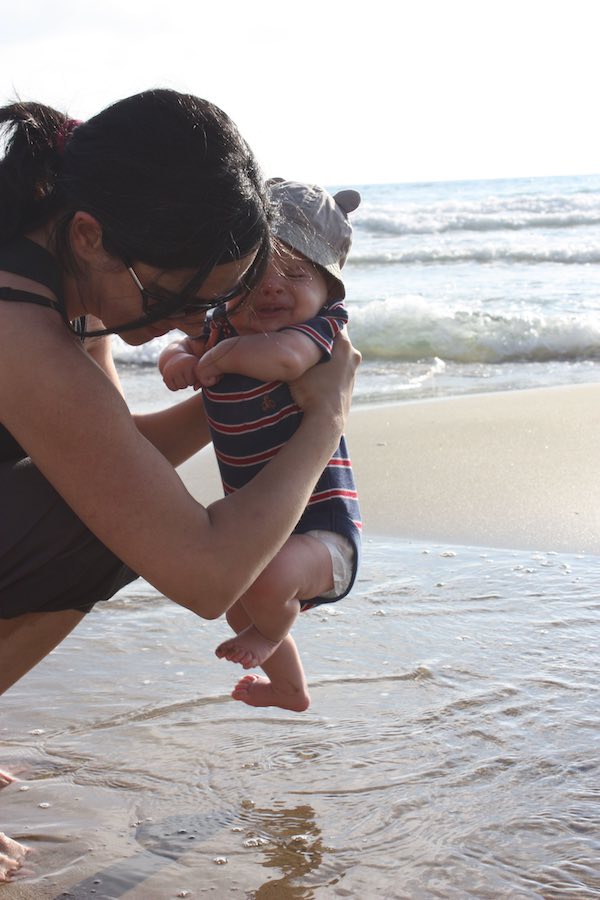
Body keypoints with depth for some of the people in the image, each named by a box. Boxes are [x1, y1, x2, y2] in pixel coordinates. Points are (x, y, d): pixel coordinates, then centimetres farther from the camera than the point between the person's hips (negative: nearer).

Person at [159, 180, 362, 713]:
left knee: (266, 581, -38)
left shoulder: (321, 328, -22)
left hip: (320, 525, -9)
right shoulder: (222, 326, 0)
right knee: (242, 613, 32)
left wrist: (221, 356, -26)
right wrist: (180, 360, -7)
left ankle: (271, 633, 0)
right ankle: (289, 689, 62)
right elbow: (181, 350, 18)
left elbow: (286, 356, -44)